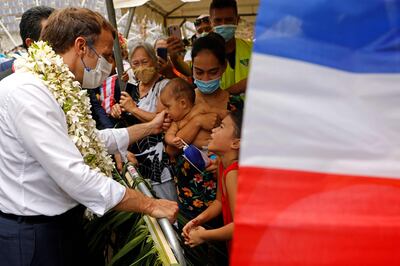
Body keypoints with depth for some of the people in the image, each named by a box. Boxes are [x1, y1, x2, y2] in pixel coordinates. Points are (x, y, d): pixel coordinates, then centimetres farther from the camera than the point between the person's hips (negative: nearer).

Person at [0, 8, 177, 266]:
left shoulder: (60, 89, 5)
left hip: (64, 222, 9)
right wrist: (151, 205, -23)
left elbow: (90, 140, 20)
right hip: (32, 235, -9)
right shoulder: (25, 91, -24)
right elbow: (74, 176, -30)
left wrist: (150, 127, 21)